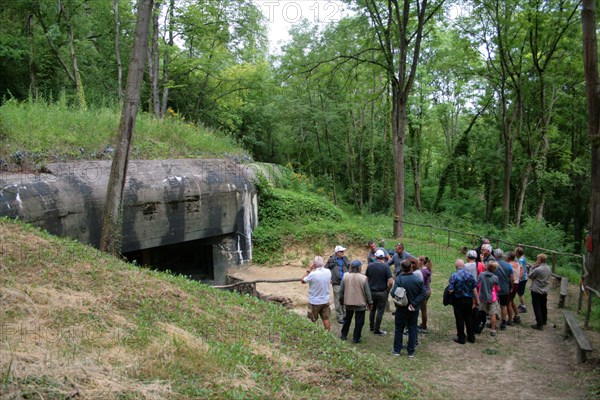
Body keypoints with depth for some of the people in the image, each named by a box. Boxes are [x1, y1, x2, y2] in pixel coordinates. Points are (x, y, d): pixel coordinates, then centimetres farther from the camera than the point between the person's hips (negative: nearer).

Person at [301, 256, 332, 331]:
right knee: (326, 319, 14)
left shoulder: (313, 274, -26)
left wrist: (308, 270, -3)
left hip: (314, 302, -4)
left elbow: (303, 280, -10)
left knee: (313, 320, 12)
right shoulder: (328, 272, -10)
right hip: (325, 300, 4)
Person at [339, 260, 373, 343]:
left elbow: (341, 290, -1)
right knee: (359, 322, 10)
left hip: (348, 303, 4)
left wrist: (342, 299, 15)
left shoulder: (345, 276, -9)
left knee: (347, 319, 21)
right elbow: (367, 292, -11)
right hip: (360, 303, -3)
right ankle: (356, 338, 13)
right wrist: (370, 302, 3)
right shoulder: (363, 278, -16)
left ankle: (344, 335, 29)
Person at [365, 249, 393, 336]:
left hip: (371, 292, 4)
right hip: (381, 292, -4)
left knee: (372, 309, 21)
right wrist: (387, 290, -3)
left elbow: (366, 278, 2)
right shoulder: (385, 267, -14)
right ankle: (377, 330, 11)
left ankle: (371, 327, 31)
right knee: (380, 311, 7)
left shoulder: (370, 265, -4)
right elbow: (390, 282, -19)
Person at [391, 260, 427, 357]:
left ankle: (397, 350, 19)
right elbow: (424, 294, -10)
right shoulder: (418, 280, -8)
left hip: (401, 309, -2)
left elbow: (393, 293, -23)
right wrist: (414, 303, -12)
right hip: (414, 309, 2)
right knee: (413, 329, 12)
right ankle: (411, 352, 16)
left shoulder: (398, 279, -18)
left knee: (399, 329, 13)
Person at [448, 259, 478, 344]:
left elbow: (451, 290, -17)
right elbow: (474, 289, -1)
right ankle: (471, 337, 24)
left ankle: (461, 338, 14)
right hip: (468, 299, 3)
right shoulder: (470, 275, -4)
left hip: (458, 300, -3)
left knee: (460, 319, 7)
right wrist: (476, 301, 8)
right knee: (469, 318, 16)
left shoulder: (454, 275, -15)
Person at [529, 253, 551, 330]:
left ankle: (539, 324, 1)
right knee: (543, 306, 21)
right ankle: (544, 321, 36)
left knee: (537, 307, 0)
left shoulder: (537, 269, -25)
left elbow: (530, 276, -11)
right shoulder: (548, 268, -1)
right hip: (545, 290, 7)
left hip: (536, 291, -7)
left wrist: (533, 267, -5)